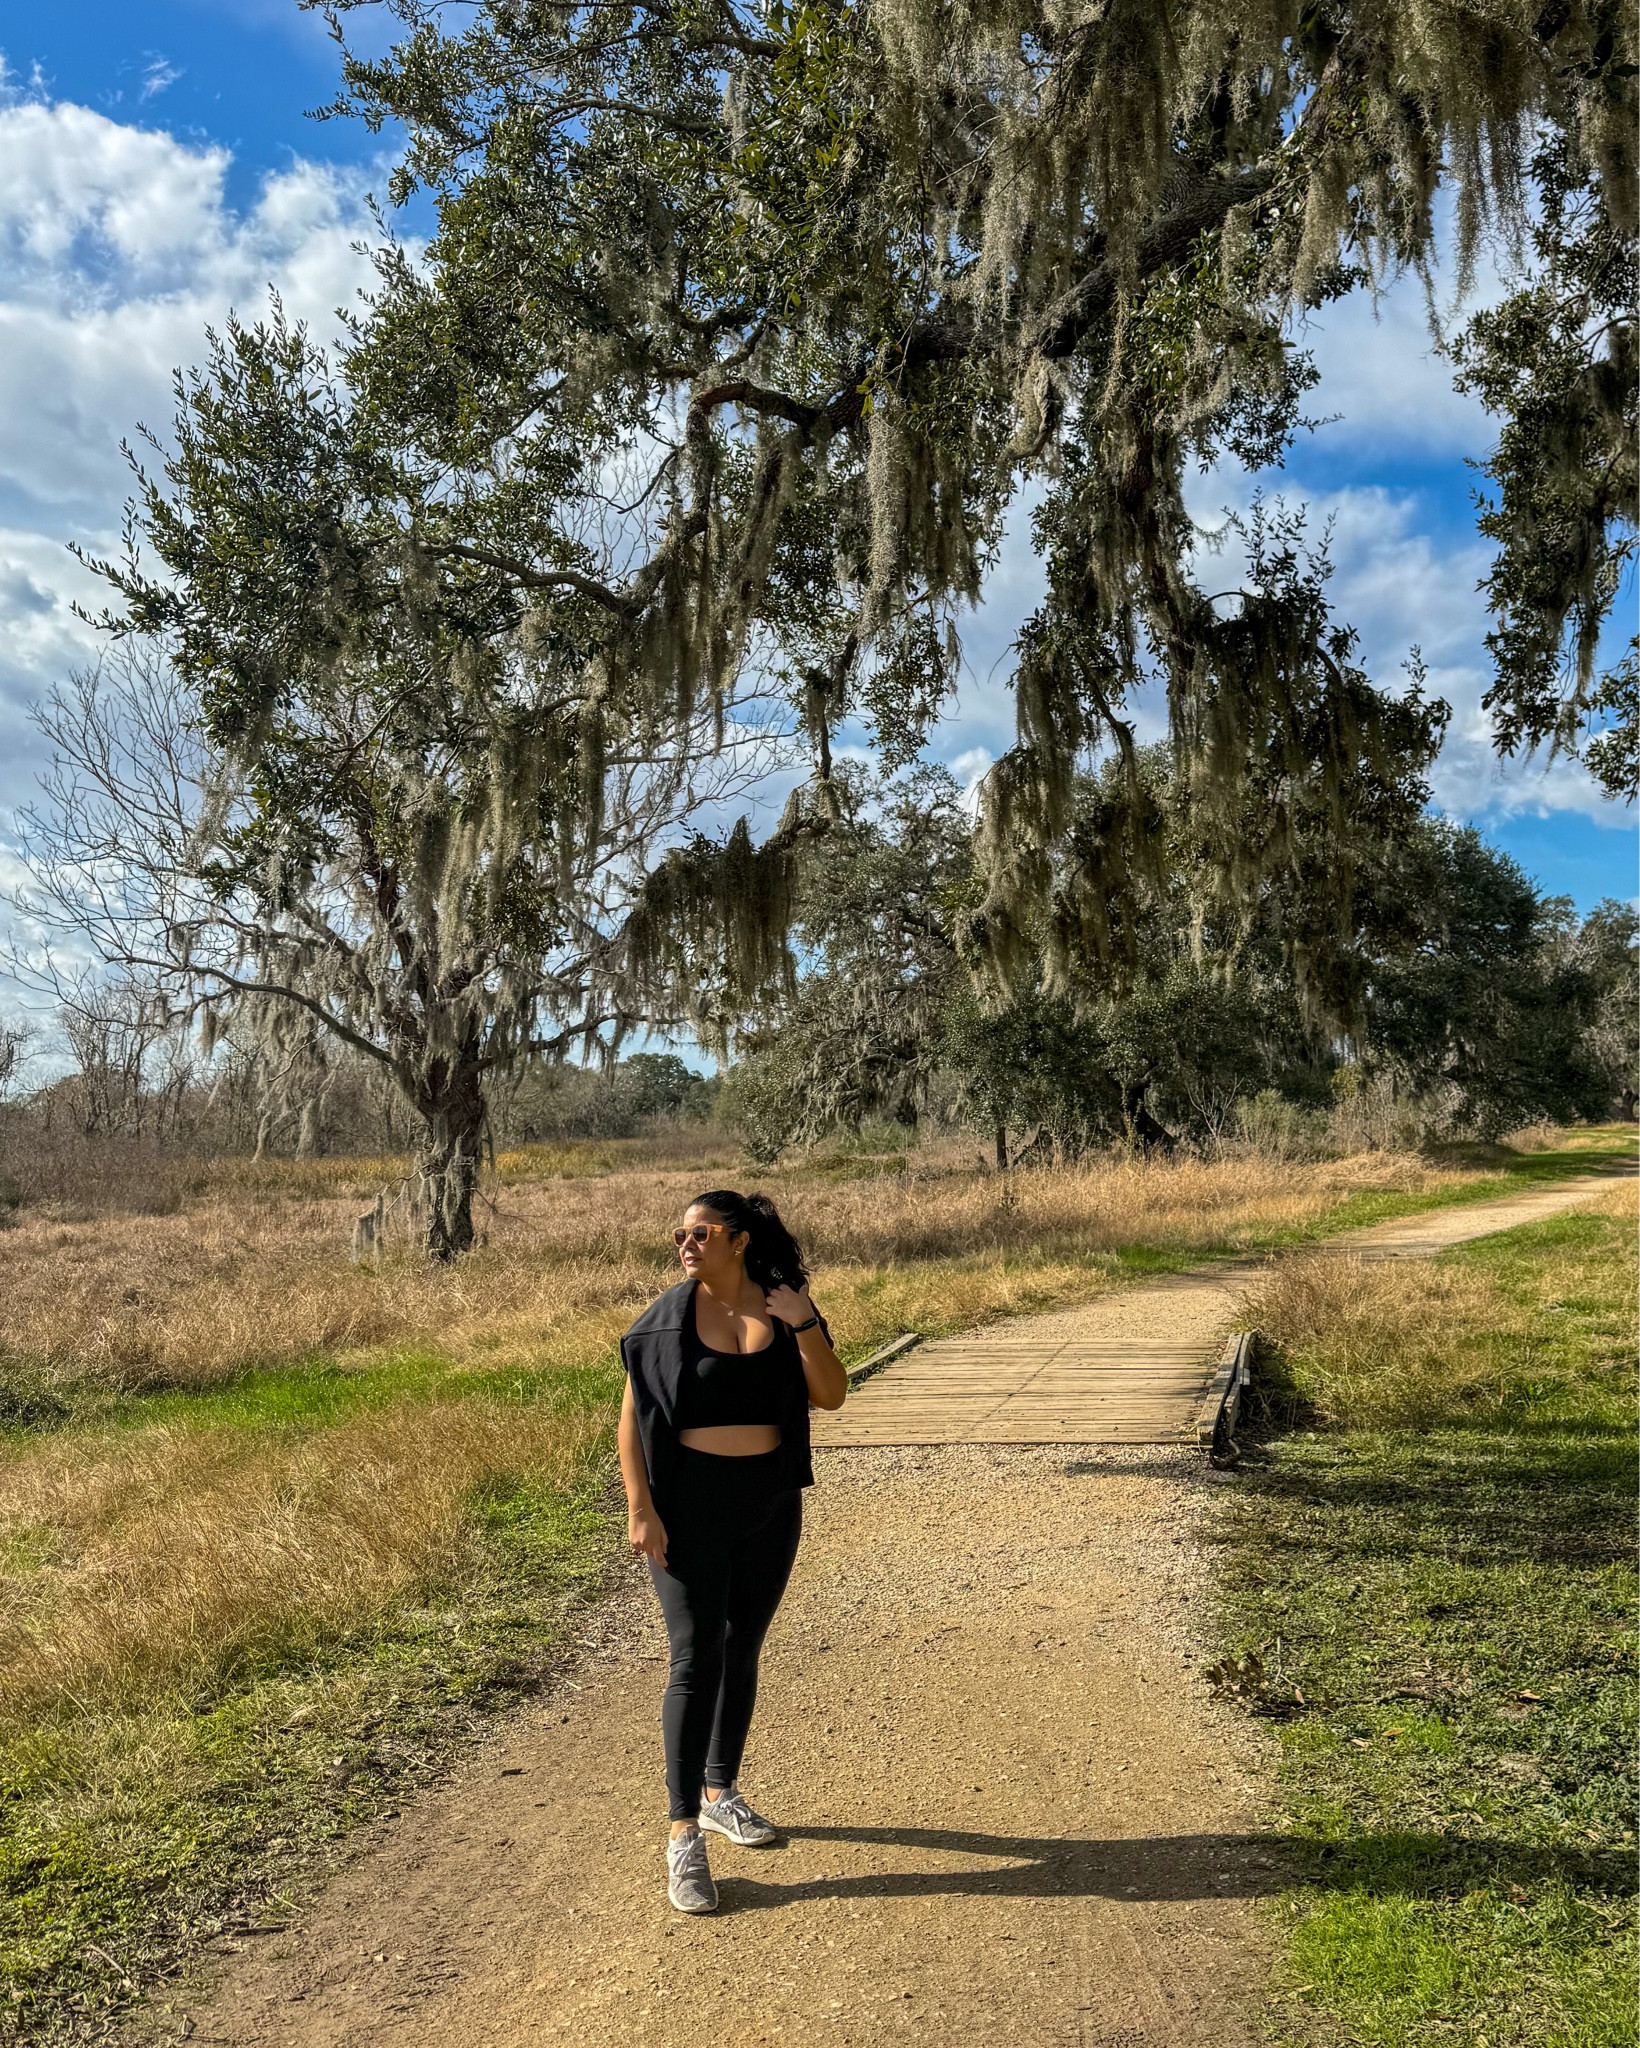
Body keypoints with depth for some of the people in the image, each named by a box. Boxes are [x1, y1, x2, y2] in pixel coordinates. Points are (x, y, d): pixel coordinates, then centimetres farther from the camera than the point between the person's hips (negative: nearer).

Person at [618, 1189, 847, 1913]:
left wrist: (804, 1325, -21)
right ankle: (684, 1834, 0)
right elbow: (632, 1416, -7)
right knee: (696, 1657, -8)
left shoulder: (784, 1311, -1)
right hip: (689, 1504, -3)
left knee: (741, 1651, 15)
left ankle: (721, 1793, 33)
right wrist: (640, 1509, -13)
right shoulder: (667, 1317, -7)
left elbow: (830, 1396, -7)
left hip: (770, 1503, 3)